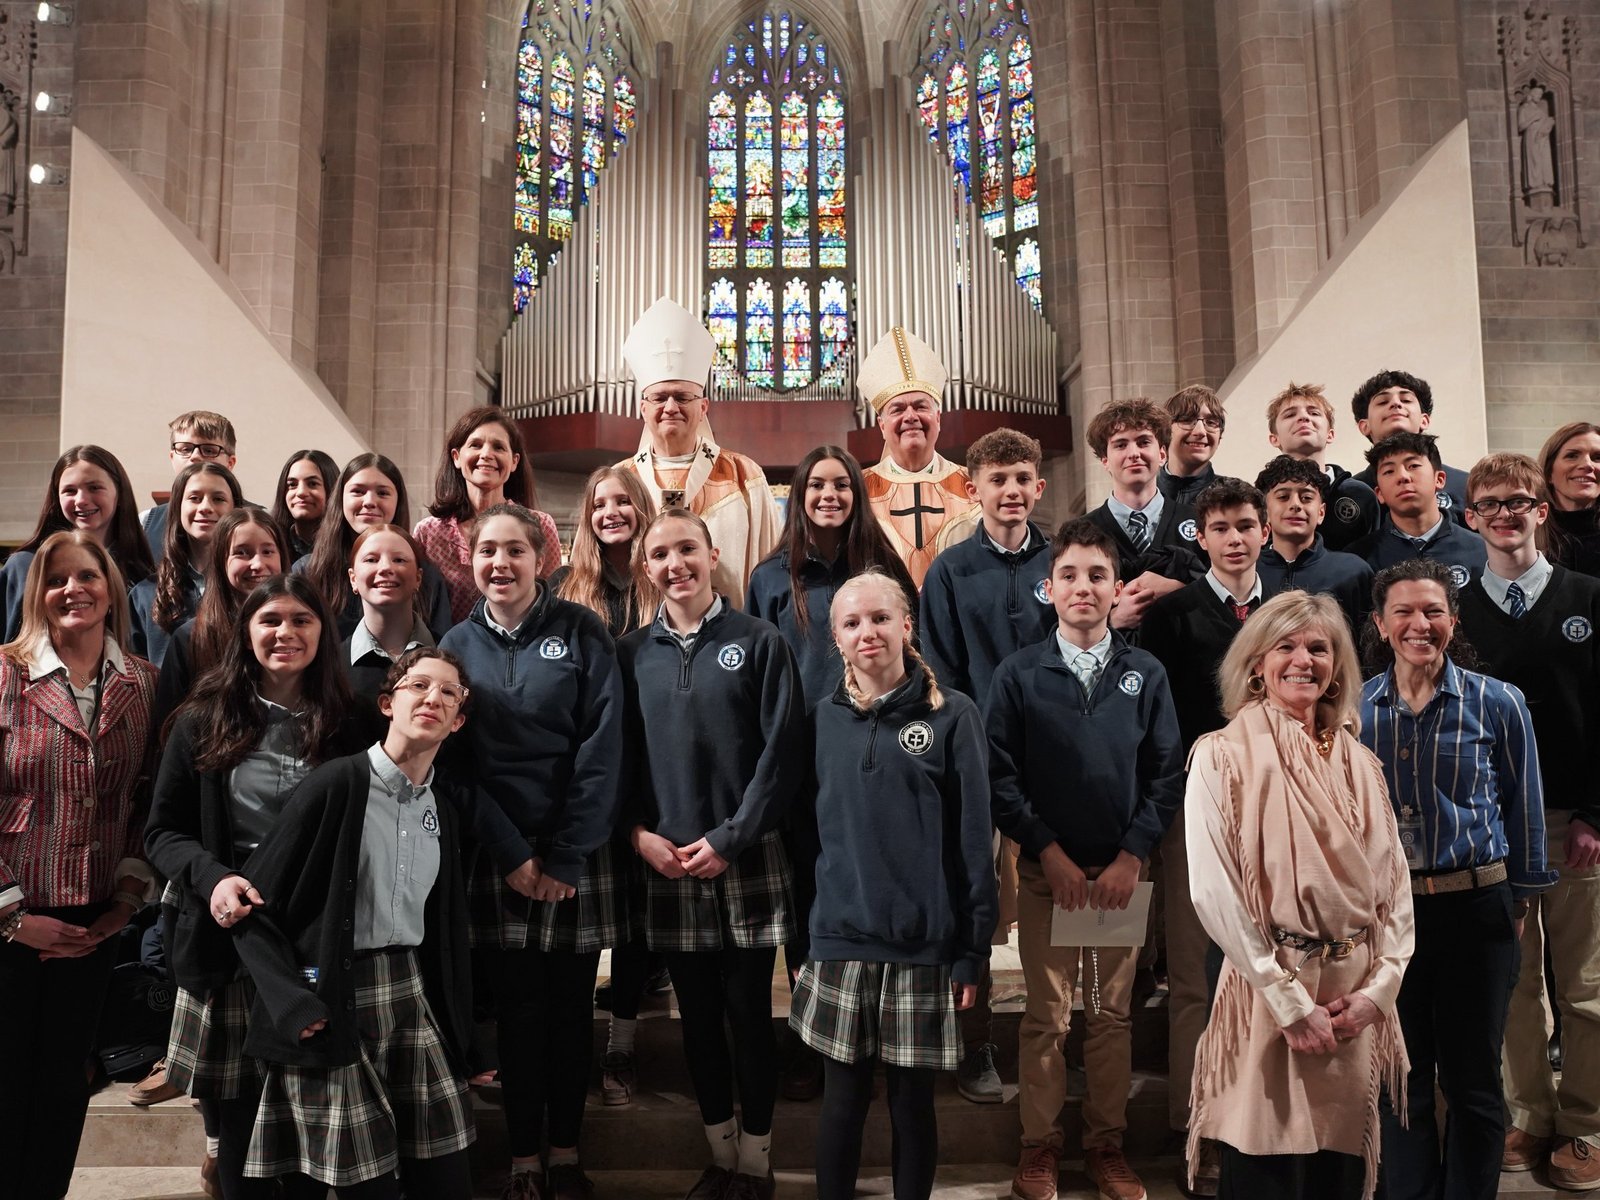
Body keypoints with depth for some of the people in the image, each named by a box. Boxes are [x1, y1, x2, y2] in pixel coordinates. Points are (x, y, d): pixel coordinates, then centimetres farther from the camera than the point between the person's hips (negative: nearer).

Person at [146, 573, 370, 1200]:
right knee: (235, 1110, 8)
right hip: (227, 939, 1)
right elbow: (162, 830, 5)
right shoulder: (204, 720, 4)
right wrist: (213, 877, -14)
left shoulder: (352, 727, 3)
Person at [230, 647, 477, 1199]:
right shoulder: (336, 782, -10)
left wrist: (460, 1036, 15)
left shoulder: (443, 806, 9)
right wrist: (293, 1005, -17)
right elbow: (255, 908, -9)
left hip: (412, 996, 6)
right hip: (332, 1005, -5)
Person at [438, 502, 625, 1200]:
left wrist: (566, 859, -11)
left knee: (571, 1003, 8)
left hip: (579, 854, -1)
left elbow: (601, 750, -8)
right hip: (500, 855, 1)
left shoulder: (580, 632, -3)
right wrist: (513, 854, -8)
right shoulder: (459, 644, 3)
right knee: (518, 1004, 6)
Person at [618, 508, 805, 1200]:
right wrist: (639, 832, -5)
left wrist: (730, 839, -11)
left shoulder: (759, 642, -2)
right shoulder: (632, 653, 8)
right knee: (697, 1015, 11)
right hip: (666, 861, 3)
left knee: (748, 1012, 5)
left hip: (747, 858, -3)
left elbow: (782, 752, -7)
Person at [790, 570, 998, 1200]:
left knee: (912, 1100, 9)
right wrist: (804, 933, 8)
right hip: (839, 942, 2)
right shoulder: (824, 720, 6)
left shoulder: (951, 716, -2)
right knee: (843, 1100, 8)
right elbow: (807, 831, 11)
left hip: (923, 944, -2)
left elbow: (974, 840, -3)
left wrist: (973, 950, -5)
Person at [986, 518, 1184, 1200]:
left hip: (1122, 870, 1)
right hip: (1046, 870, -1)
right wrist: (1051, 854, -11)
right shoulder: (1019, 675, -3)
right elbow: (1000, 775, -6)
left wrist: (1131, 858, -8)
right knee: (1046, 1016, 7)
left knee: (1113, 1014, 11)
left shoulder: (1145, 674, 0)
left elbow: (1166, 774, 0)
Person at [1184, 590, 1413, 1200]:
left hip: (1359, 1006, 5)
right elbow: (1212, 892, -13)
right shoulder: (1223, 754, -7)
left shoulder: (1361, 763, 10)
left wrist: (1380, 988, -5)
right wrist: (1291, 1003, -14)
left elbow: (1395, 883, 8)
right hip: (1267, 998, -5)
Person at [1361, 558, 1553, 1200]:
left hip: (1475, 908, -1)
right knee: (1401, 1078, 13)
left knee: (1472, 1078, 10)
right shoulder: (1353, 708, -1)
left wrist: (1519, 900, 5)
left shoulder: (1498, 703, -4)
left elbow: (1524, 811, 3)